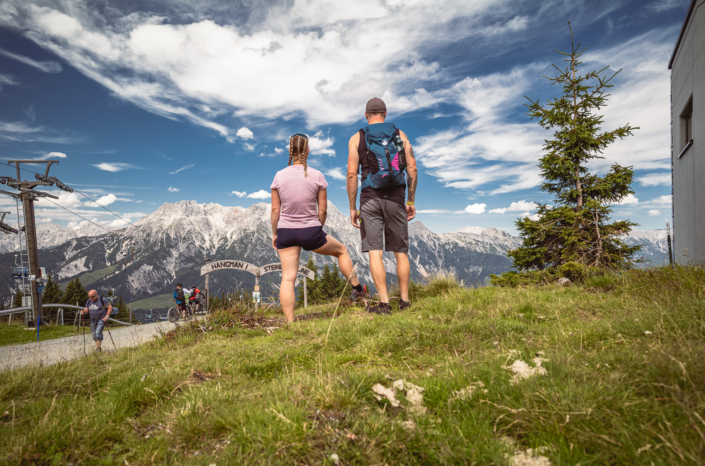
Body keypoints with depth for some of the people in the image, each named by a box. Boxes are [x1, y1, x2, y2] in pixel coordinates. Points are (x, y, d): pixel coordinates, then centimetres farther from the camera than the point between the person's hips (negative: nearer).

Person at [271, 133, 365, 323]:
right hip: (311, 232, -1)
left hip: (286, 232, 1)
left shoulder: (279, 176, -2)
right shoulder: (317, 176, -5)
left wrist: (274, 234, 10)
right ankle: (357, 288, 35)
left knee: (288, 278, 4)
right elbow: (323, 210, -3)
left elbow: (275, 209, 0)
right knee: (341, 250, 24)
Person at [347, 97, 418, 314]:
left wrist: (352, 208, 0)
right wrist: (411, 201, 7)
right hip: (396, 198, 2)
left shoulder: (357, 138, 5)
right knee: (400, 251, 10)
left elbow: (352, 175, -4)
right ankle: (405, 300, 14)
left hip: (370, 198, -1)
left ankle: (384, 303, -5)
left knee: (375, 252, -2)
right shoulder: (400, 135, 9)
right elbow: (412, 169, 2)